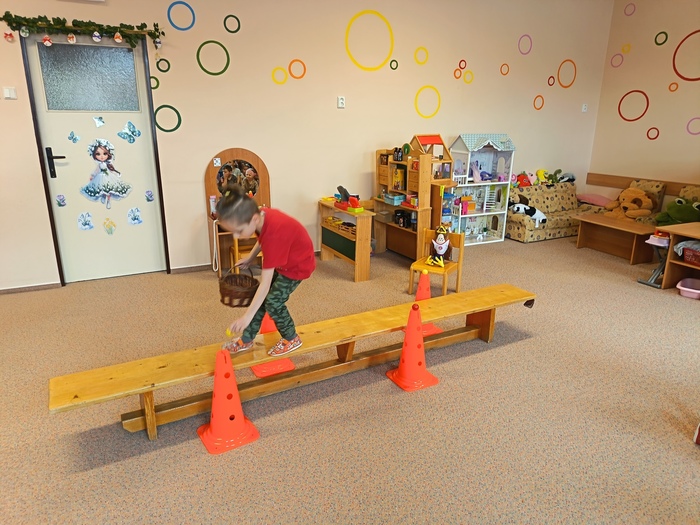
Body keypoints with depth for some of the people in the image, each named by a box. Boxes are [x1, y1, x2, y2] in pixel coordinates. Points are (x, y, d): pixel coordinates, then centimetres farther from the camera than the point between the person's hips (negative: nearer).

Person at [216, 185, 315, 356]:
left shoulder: (273, 234, -41)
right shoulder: (262, 214, -19)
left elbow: (265, 282, -38)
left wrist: (246, 317, -35)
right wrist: (250, 258, 6)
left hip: (298, 264, -8)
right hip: (283, 259, 8)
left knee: (273, 301, -6)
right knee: (261, 298, 8)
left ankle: (292, 339, 17)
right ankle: (246, 340, 22)